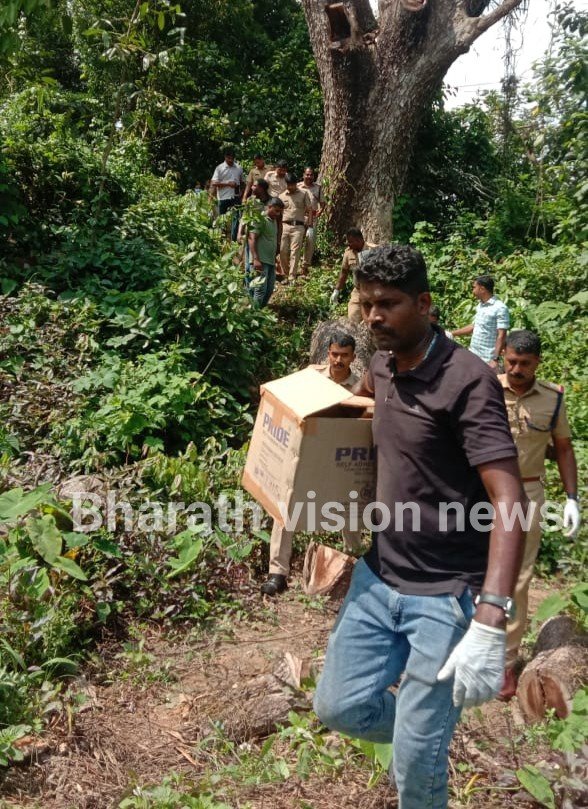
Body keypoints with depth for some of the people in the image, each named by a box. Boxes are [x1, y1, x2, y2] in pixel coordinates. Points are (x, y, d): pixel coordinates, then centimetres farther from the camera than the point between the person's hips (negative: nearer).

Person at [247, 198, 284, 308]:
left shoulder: (274, 220, 16)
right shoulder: (260, 219, -10)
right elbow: (251, 239, -17)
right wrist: (255, 259, -24)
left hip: (271, 260, 9)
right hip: (260, 261, -9)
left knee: (270, 288, 9)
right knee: (261, 288, -11)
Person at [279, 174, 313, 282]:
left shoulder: (303, 194, 6)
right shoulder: (282, 196, 12)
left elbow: (309, 210, 7)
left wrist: (306, 223, -3)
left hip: (298, 226, -2)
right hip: (284, 226, 3)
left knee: (295, 252, -8)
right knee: (283, 250, -1)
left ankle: (292, 277, -8)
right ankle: (285, 273, 16)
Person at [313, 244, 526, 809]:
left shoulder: (468, 382, -21)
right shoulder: (384, 366, 4)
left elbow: (509, 501, -28)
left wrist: (490, 623, -37)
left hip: (445, 594, -7)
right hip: (378, 576, 7)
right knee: (339, 706, 14)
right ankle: (426, 735, 42)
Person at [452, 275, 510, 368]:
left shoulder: (500, 308, -14)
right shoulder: (480, 306, 11)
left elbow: (501, 336, -17)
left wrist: (495, 359, -22)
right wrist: (452, 333, 24)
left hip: (487, 359, -8)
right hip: (473, 356, 8)